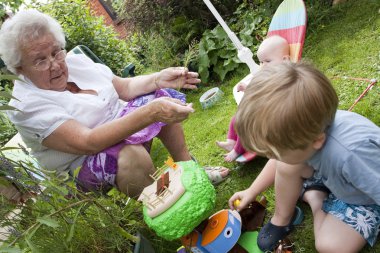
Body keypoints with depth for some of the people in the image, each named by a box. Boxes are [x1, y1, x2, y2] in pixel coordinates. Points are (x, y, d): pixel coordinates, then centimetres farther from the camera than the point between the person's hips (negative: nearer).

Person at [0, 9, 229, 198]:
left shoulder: (76, 61, 0)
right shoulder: (26, 106, -22)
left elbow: (125, 87, 7)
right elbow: (87, 142, -35)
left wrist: (158, 79, -13)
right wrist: (150, 113, -45)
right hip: (89, 171, -8)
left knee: (162, 95, 0)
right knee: (130, 154, -39)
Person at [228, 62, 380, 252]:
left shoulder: (354, 154, -47)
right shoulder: (303, 126, -24)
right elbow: (278, 162, -5)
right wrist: (251, 192, 2)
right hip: (329, 177, 5)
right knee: (286, 166, -17)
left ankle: (314, 198, 5)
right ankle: (281, 220, 6)